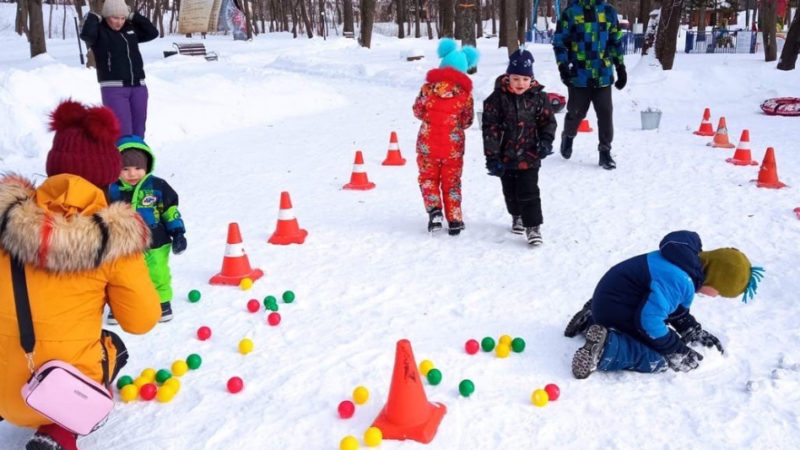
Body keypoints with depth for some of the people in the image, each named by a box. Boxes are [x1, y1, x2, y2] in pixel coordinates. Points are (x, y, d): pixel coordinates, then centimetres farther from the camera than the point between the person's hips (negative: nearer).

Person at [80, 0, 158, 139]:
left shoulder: (130, 29, 14)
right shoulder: (99, 30, -3)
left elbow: (153, 33, 13)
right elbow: (86, 34, -23)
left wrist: (134, 17, 8)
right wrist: (93, 17, -8)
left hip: (138, 87, 6)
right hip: (114, 88, -5)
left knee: (138, 130, 9)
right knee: (123, 131, -14)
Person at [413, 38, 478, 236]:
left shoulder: (428, 87, -7)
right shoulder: (465, 92, -5)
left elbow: (417, 111, 2)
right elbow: (467, 121, 1)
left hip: (428, 144, -1)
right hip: (453, 147, 1)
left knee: (428, 177, 15)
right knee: (452, 182, 13)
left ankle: (434, 210, -4)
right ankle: (454, 220, 14)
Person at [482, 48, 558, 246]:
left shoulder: (538, 97, -4)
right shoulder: (497, 98, -10)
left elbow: (548, 121, 5)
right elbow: (490, 128, -10)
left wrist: (546, 140, -13)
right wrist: (492, 157, -13)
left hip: (529, 155, -1)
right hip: (506, 155, 1)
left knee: (528, 192, -4)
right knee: (510, 191, 18)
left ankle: (533, 226, 6)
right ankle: (517, 216, 41)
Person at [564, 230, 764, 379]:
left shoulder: (691, 263, 2)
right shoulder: (677, 281, -29)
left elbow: (677, 308, 19)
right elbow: (649, 321, -29)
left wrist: (694, 331, 11)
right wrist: (678, 351, -18)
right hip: (615, 308, -10)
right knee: (661, 359, -12)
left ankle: (593, 321, 21)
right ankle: (606, 348, -21)